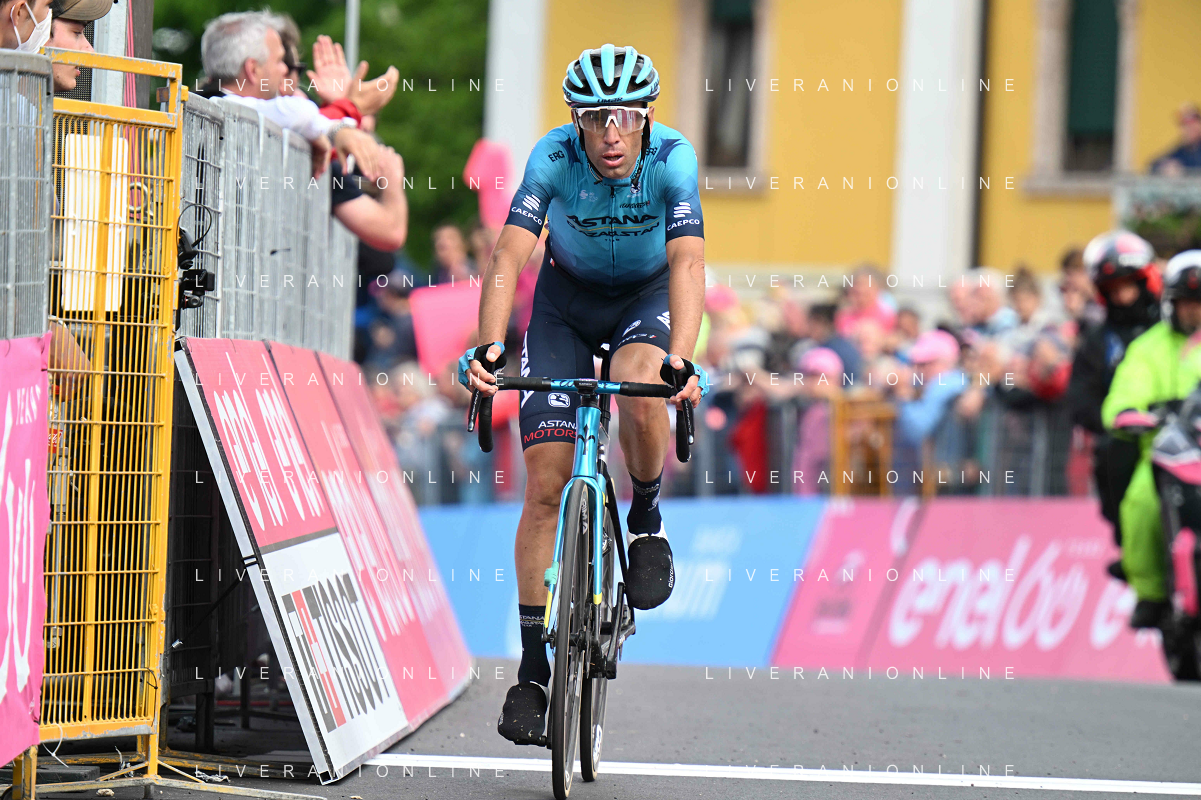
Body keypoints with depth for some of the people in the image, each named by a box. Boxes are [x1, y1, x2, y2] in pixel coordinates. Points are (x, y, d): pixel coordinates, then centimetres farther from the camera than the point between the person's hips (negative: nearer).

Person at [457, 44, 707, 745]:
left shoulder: (673, 159, -28)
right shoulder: (554, 159, -27)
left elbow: (687, 262, -39)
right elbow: (509, 255, -36)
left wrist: (682, 358, -54)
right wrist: (489, 347, -51)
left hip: (648, 298, -1)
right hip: (567, 299, 1)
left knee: (640, 384, -36)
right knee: (546, 483, -8)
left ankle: (647, 521, -7)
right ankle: (534, 668, -2)